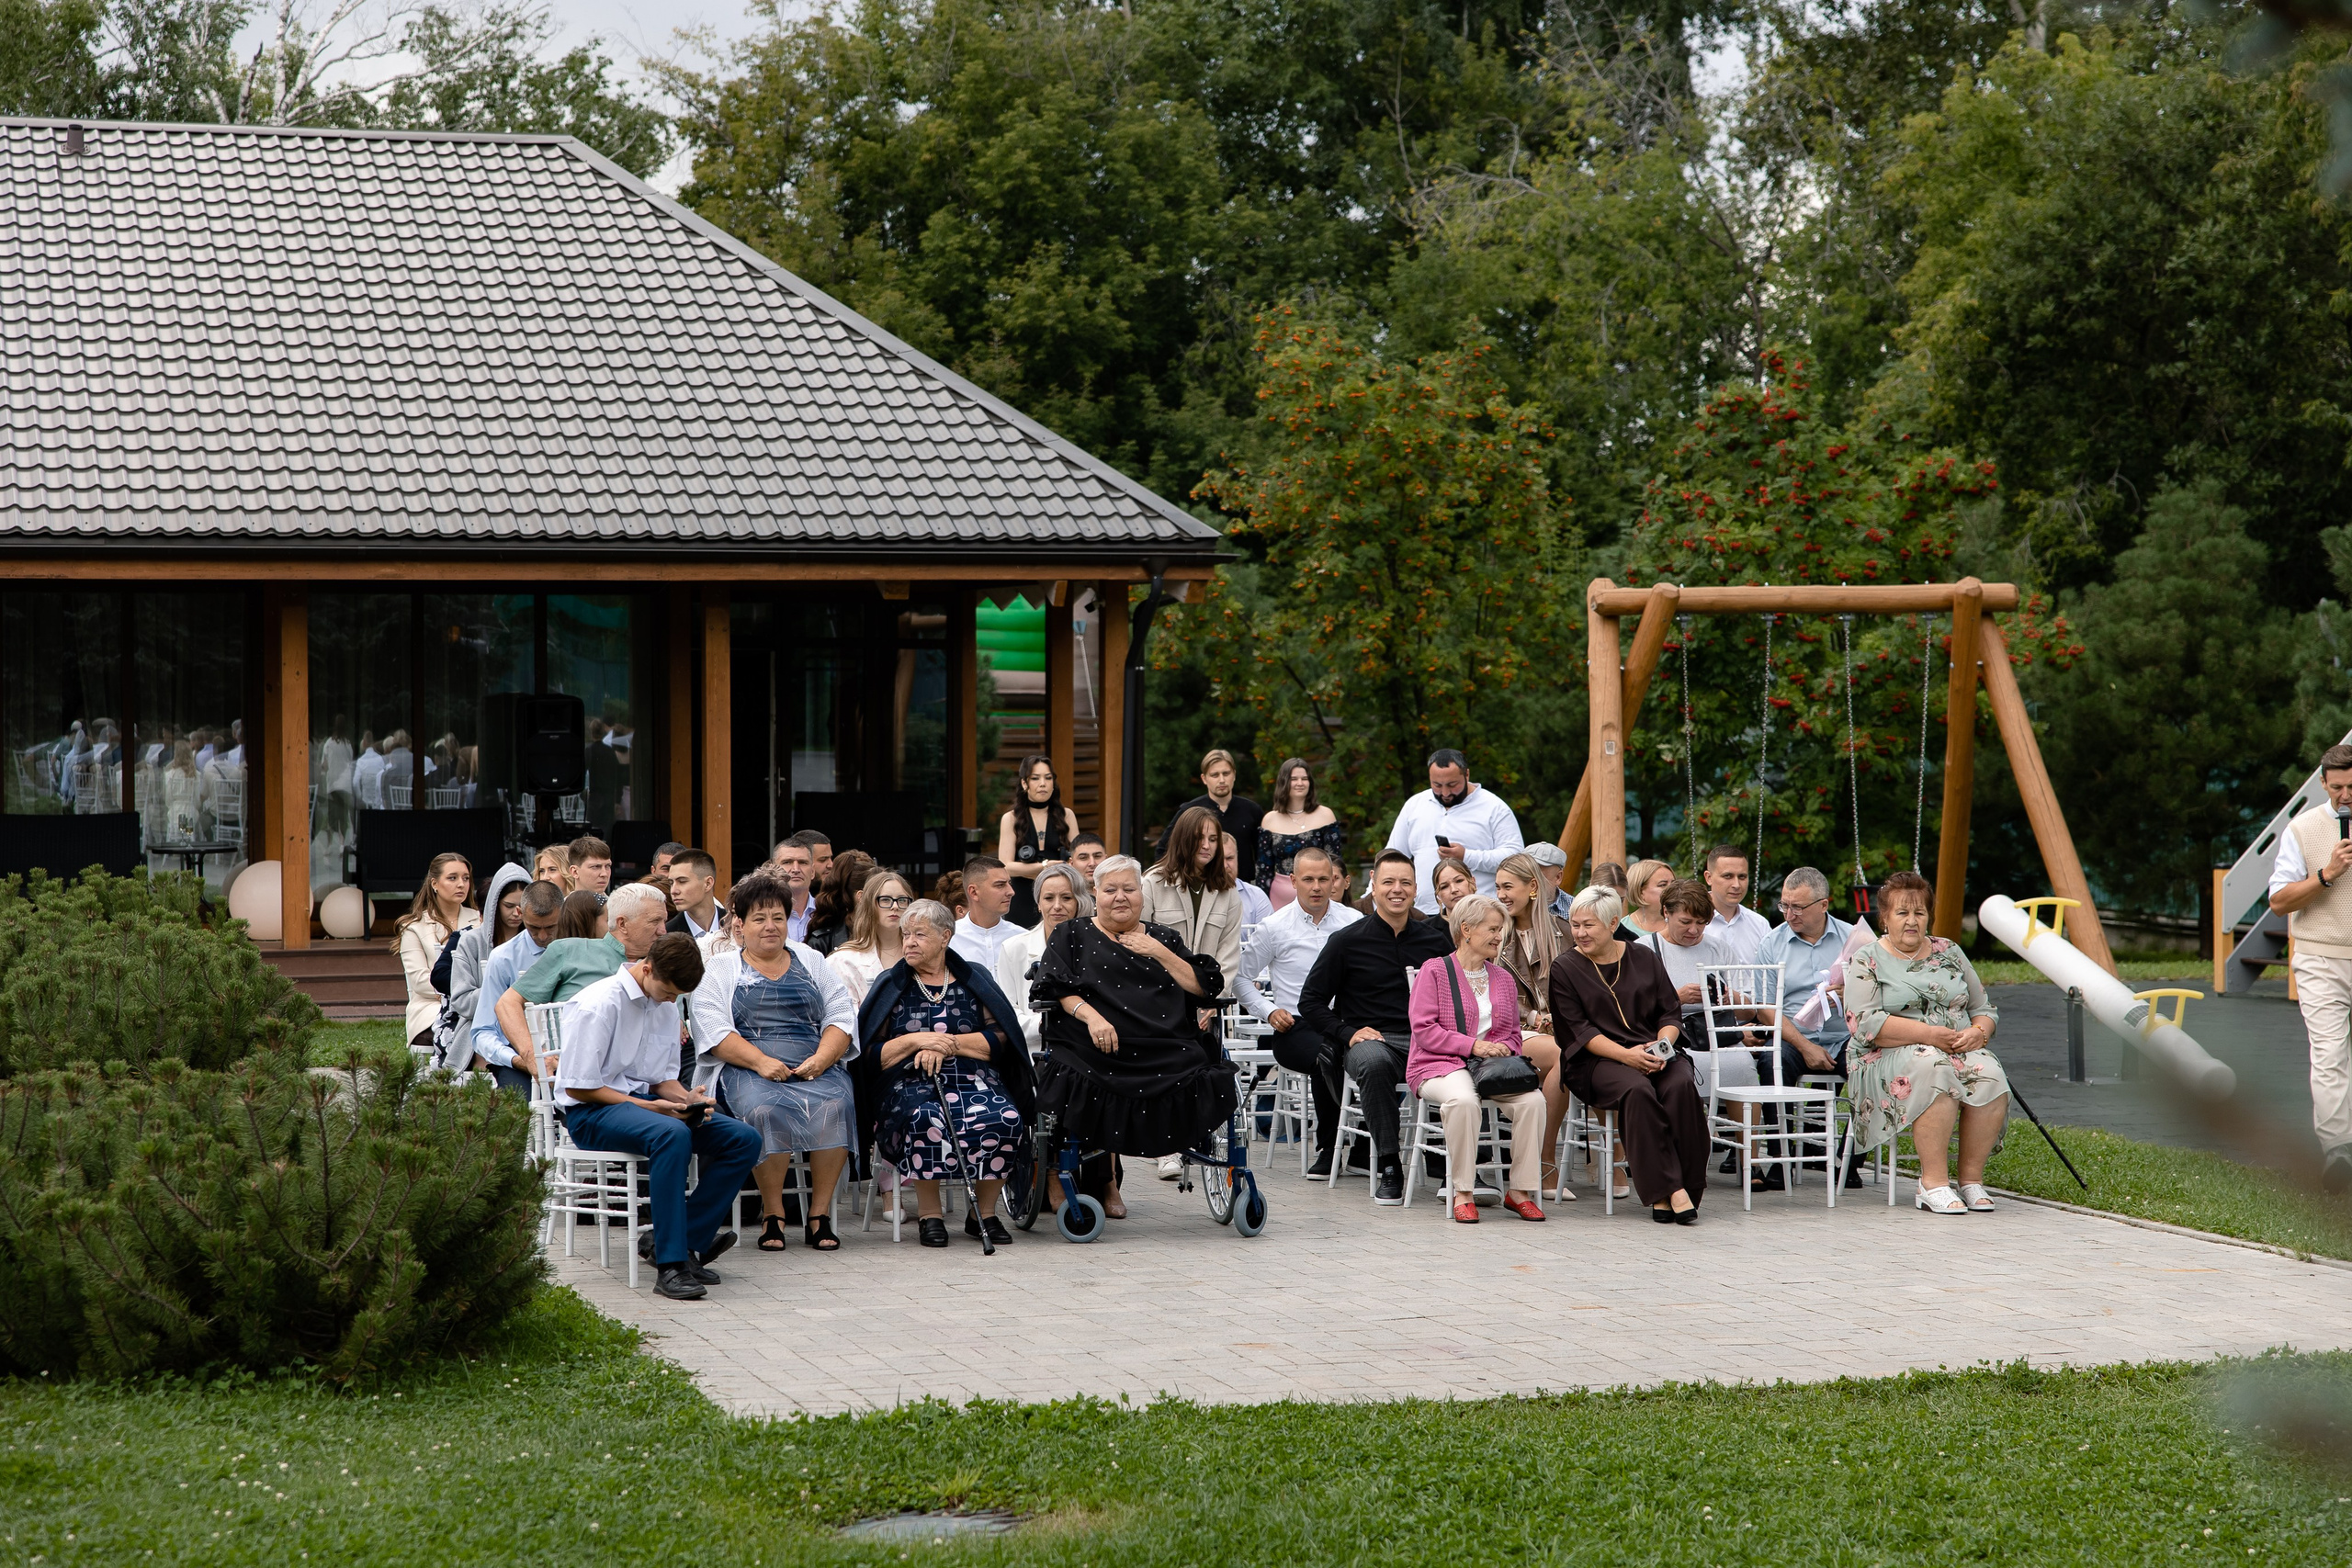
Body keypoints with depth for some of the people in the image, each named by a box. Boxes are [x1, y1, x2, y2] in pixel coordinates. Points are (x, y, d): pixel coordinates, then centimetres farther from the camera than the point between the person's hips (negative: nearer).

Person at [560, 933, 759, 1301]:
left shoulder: (666, 1004, 10)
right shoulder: (598, 1005, -15)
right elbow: (578, 1087, -15)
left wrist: (686, 1098, -5)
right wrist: (647, 1106, -19)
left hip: (647, 1101, 8)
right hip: (592, 1111, -8)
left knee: (744, 1140, -10)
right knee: (672, 1134, -39)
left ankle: (686, 1242, -11)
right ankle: (671, 1265, -38)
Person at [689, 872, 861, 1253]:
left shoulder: (811, 961, 22)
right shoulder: (720, 969, 13)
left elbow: (842, 1015, 12)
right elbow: (712, 1029, -2)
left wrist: (821, 1059, -9)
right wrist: (761, 1062, -16)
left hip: (815, 1067, 2)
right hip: (747, 1068, -2)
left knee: (834, 1105, -32)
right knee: (767, 1108, -36)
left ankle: (819, 1213, -23)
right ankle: (772, 1214, -22)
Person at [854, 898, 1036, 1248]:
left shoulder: (973, 979, 15)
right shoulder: (890, 984, 15)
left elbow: (1000, 1039, 4)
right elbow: (870, 1054, 7)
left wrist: (949, 1044, -9)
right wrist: (914, 1041, -8)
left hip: (972, 1079, 1)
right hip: (909, 1084, -1)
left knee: (1005, 1119, -32)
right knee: (926, 1119, -39)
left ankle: (984, 1212, -15)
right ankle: (928, 1215, -24)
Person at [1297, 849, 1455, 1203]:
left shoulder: (1436, 940, 13)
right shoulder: (1348, 941, 7)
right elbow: (1311, 1001, 8)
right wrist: (1348, 1033, -6)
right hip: (1370, 1038, -1)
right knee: (1373, 1062, -40)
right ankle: (1387, 1166, -30)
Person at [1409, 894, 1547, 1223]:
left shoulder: (1503, 979, 22)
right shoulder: (1434, 972, 4)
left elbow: (1513, 1035, 23)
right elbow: (1423, 1029, -6)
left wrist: (1502, 1050, -2)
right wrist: (1473, 1046, -15)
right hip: (1440, 1065, -5)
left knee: (1532, 1099, -27)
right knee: (1463, 1099, -40)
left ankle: (1519, 1190, -18)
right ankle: (1462, 1192, -29)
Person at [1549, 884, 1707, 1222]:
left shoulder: (1644, 958, 15)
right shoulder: (1565, 969, 6)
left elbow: (1671, 1012, 13)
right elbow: (1578, 1029, -3)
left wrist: (1661, 1047, -9)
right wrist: (1625, 1055, -18)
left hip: (1654, 1052, 3)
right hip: (1597, 1061, -3)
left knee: (1681, 1086, -31)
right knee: (1637, 1090, -35)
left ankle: (1687, 1187, -27)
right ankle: (1667, 1190, -36)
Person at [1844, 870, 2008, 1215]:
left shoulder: (1950, 954, 19)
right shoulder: (1867, 960, 4)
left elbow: (1985, 1009, 19)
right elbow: (1865, 1022, -10)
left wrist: (1978, 1032, -6)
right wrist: (1928, 1034, -18)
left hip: (1962, 1050, 4)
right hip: (1892, 1057, -4)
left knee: (1990, 1077, -31)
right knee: (1934, 1069, -38)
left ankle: (1972, 1177, -20)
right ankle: (1933, 1183, -35)